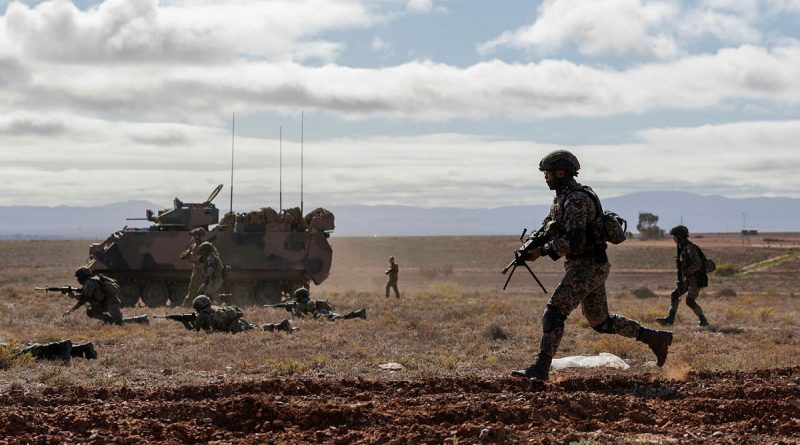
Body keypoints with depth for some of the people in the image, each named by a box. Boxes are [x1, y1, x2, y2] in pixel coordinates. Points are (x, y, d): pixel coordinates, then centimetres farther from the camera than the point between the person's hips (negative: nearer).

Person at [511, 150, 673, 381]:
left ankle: (540, 369, -17)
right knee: (600, 321, 17)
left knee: (554, 312, -15)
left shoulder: (576, 200, -17)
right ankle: (656, 338, 22)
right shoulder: (564, 198, 15)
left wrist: (542, 251, -21)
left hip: (586, 268, -10)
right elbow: (554, 230, 21)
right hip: (592, 267, 10)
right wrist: (532, 245, 3)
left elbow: (574, 240, -26)